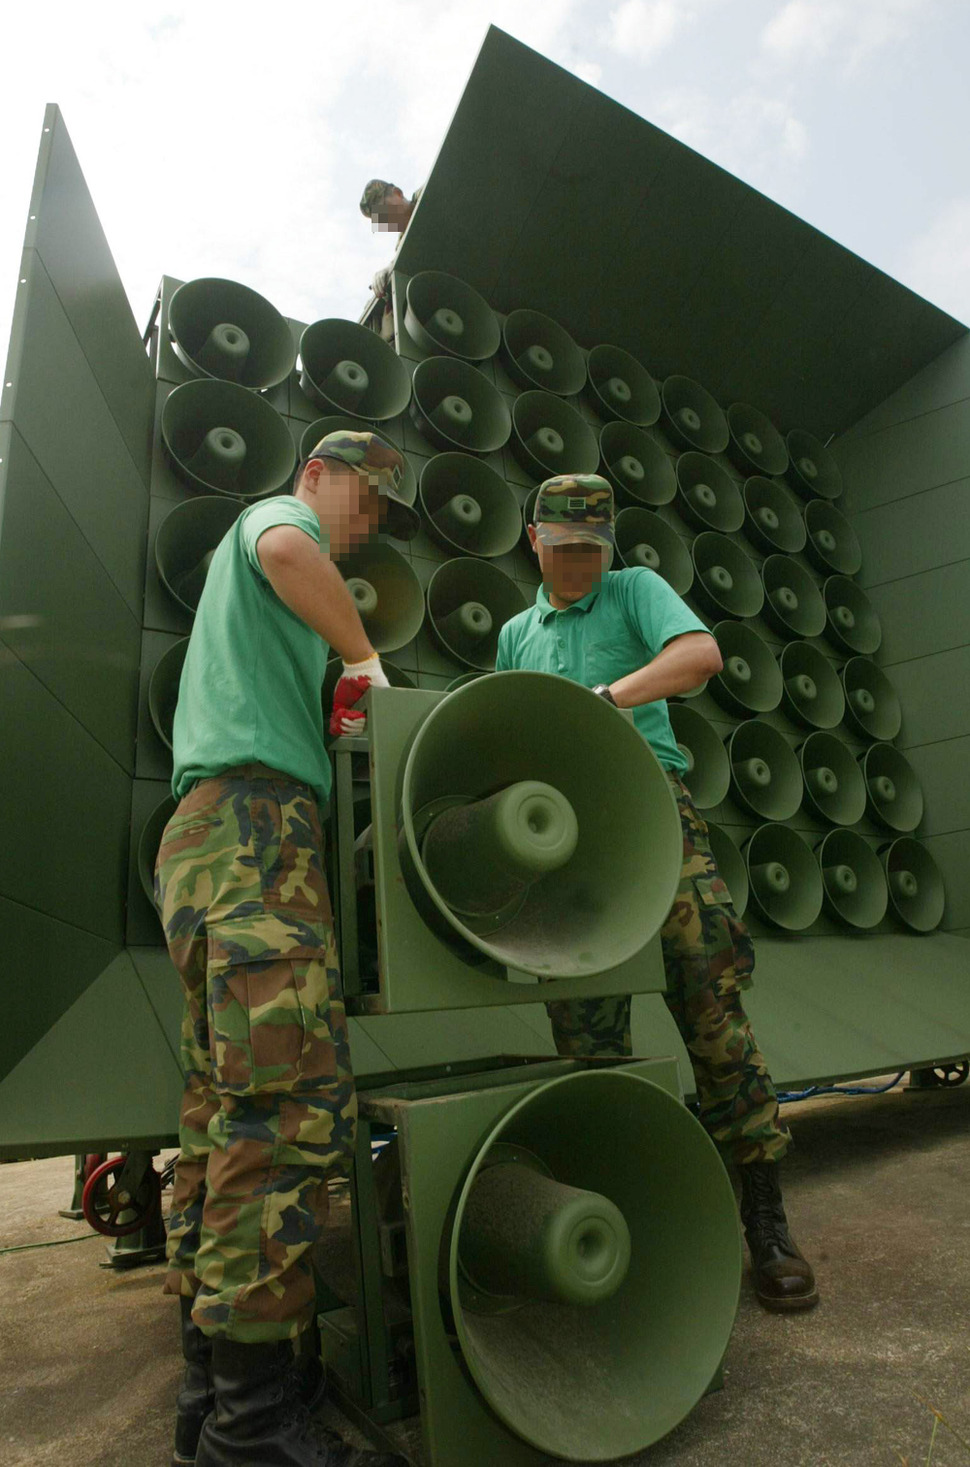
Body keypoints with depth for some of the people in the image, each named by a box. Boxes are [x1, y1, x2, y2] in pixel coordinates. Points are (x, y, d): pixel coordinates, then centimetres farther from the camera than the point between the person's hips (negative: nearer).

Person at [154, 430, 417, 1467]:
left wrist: (341, 724, 20)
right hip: (254, 819, -10)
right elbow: (286, 553, -17)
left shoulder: (242, 566, 37)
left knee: (224, 1106, 7)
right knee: (292, 1100, -17)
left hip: (209, 837, 10)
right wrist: (365, 657, -5)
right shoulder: (278, 513, 10)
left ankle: (210, 1381, 14)